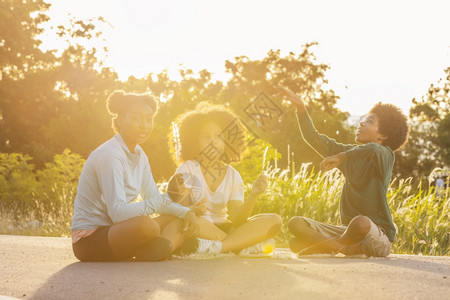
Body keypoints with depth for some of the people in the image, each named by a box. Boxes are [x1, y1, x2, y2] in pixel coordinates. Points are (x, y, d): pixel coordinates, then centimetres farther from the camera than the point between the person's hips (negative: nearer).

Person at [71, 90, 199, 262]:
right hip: (89, 240, -9)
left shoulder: (140, 156, 9)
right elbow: (117, 212, -26)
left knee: (178, 222, 2)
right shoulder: (109, 155, -19)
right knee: (146, 225, -35)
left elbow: (153, 197, 14)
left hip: (112, 230, 9)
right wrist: (164, 200, -32)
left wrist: (185, 212, -5)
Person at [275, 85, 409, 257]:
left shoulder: (385, 155, -4)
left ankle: (337, 245, -10)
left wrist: (341, 157, -22)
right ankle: (348, 248, -24)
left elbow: (372, 149, -30)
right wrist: (300, 108, 6)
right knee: (296, 224, -10)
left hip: (378, 236, -6)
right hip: (347, 230, 7)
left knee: (361, 222, -41)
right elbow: (314, 138, 16)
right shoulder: (352, 154, 16)